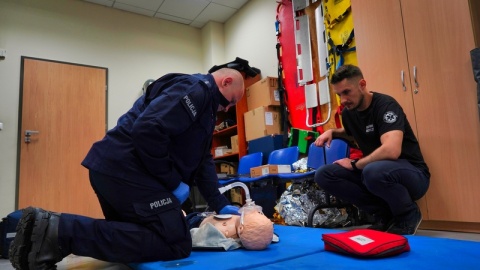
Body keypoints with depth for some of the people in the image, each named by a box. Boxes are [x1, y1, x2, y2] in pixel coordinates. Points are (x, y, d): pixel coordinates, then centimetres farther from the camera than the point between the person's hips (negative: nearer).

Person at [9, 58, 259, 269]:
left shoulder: (202, 103, 24)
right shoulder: (195, 89, -10)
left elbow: (203, 160, 22)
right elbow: (148, 130, -26)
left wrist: (219, 204, 16)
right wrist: (173, 182, -15)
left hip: (114, 168, 11)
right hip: (127, 169, -11)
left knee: (131, 233, 25)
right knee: (176, 243, -13)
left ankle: (50, 226, 13)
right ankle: (61, 232, -15)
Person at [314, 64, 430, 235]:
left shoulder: (385, 105, -19)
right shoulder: (348, 112, 3)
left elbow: (391, 151, -35)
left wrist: (355, 164, -20)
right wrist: (332, 132, 5)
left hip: (412, 174, -6)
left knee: (374, 171, -40)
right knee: (323, 175, -10)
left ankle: (409, 214, -6)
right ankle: (383, 213, 0)